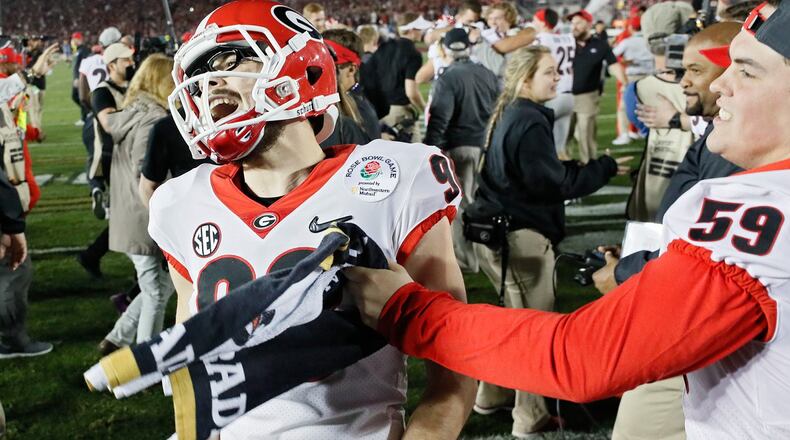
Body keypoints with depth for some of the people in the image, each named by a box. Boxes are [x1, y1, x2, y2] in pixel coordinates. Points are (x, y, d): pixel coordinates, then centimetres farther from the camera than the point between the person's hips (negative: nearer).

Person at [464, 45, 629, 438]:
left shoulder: (510, 115, 13)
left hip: (501, 228, 10)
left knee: (517, 316, 23)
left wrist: (571, 167, 6)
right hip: (519, 234, -10)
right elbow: (552, 182, -21)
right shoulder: (529, 122, -18)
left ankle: (492, 395, 34)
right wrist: (605, 167, -11)